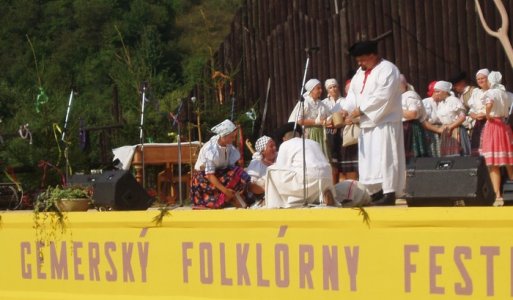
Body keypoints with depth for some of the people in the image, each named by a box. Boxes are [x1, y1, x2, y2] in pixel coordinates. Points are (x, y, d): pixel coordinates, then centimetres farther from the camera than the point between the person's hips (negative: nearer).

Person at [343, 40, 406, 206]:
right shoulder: (360, 72, 17)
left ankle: (389, 193, -11)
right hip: (367, 123, 8)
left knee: (385, 157, -11)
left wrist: (361, 110, -18)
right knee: (368, 158, 6)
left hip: (385, 122, -8)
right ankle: (375, 192, 10)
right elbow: (353, 93, 11)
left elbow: (382, 96, -19)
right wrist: (346, 110, -6)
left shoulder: (387, 69, -10)